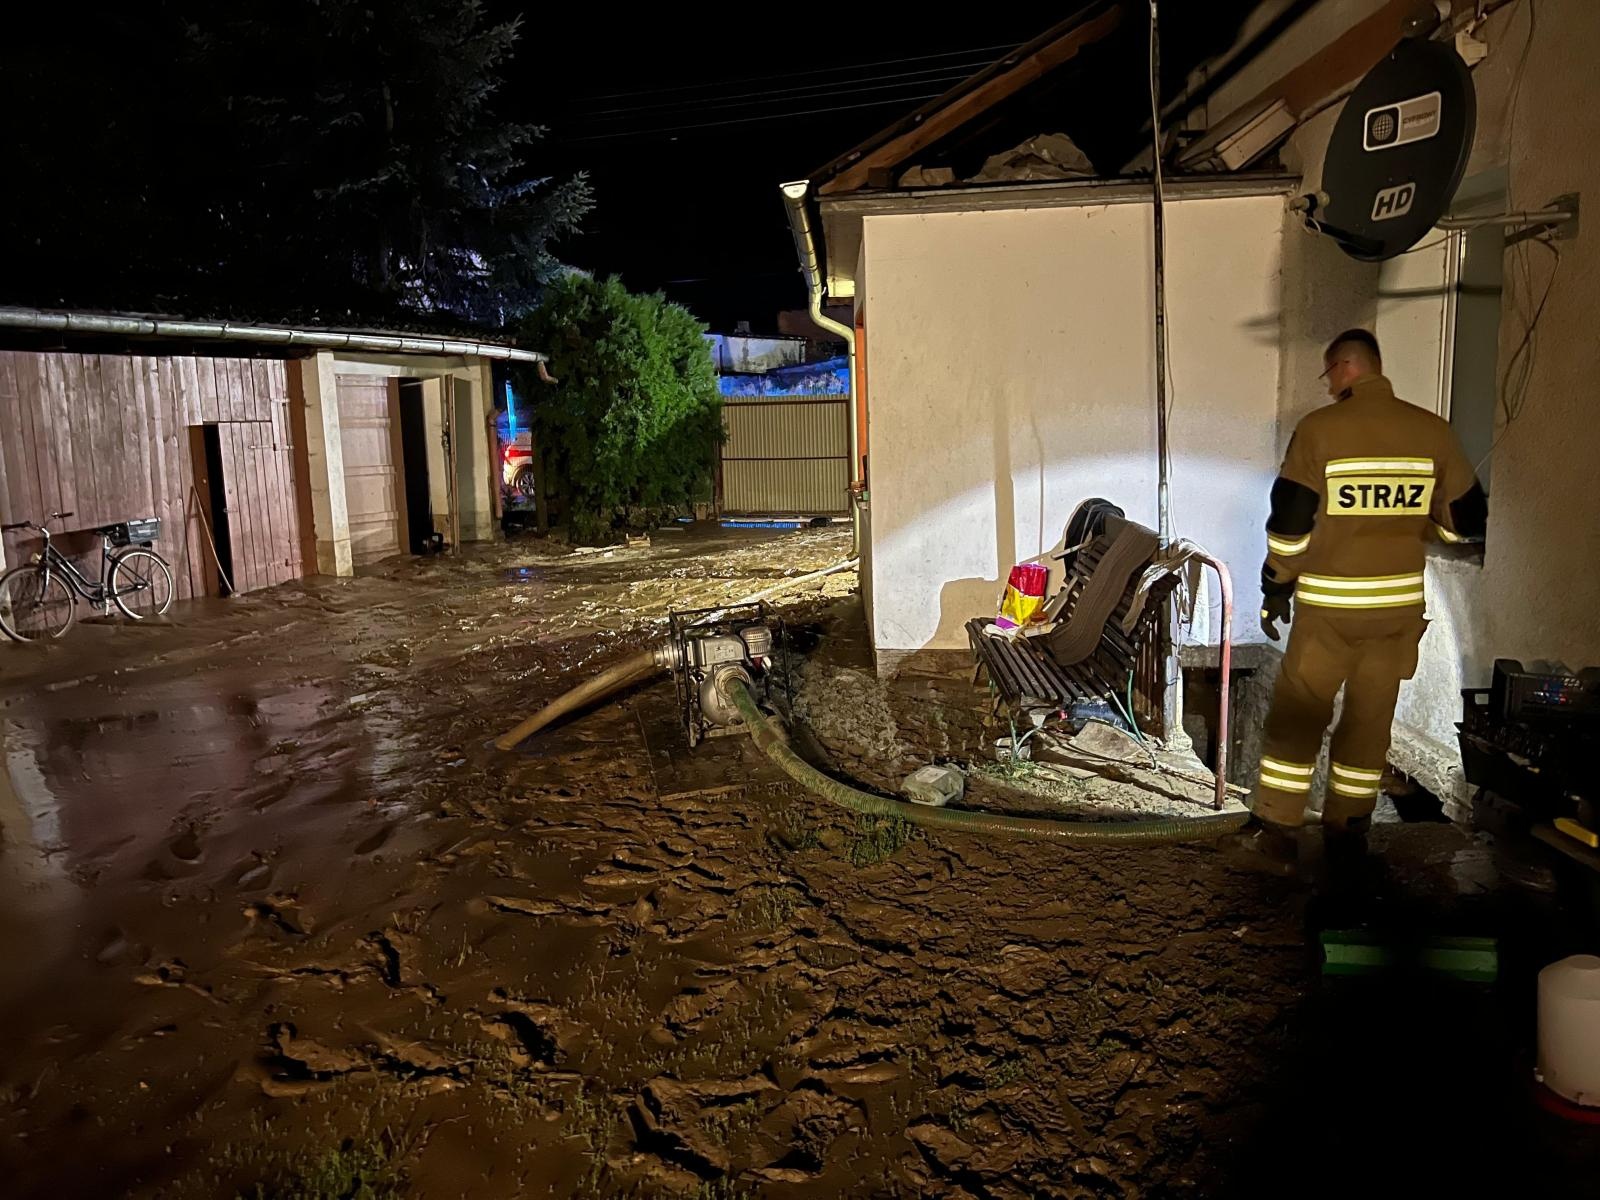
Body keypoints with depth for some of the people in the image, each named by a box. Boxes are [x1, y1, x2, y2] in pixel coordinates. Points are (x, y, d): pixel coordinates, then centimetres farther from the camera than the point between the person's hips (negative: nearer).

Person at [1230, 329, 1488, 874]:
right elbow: (1465, 521, 7)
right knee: (1371, 717, 14)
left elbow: (1289, 524, -10)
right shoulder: (1433, 431, 1)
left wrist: (1275, 590, 1)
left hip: (1329, 603, -3)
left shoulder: (1319, 428, -10)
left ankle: (1277, 833, 6)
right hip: (1400, 601, 4)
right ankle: (1349, 829, 23)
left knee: (1296, 715, 6)